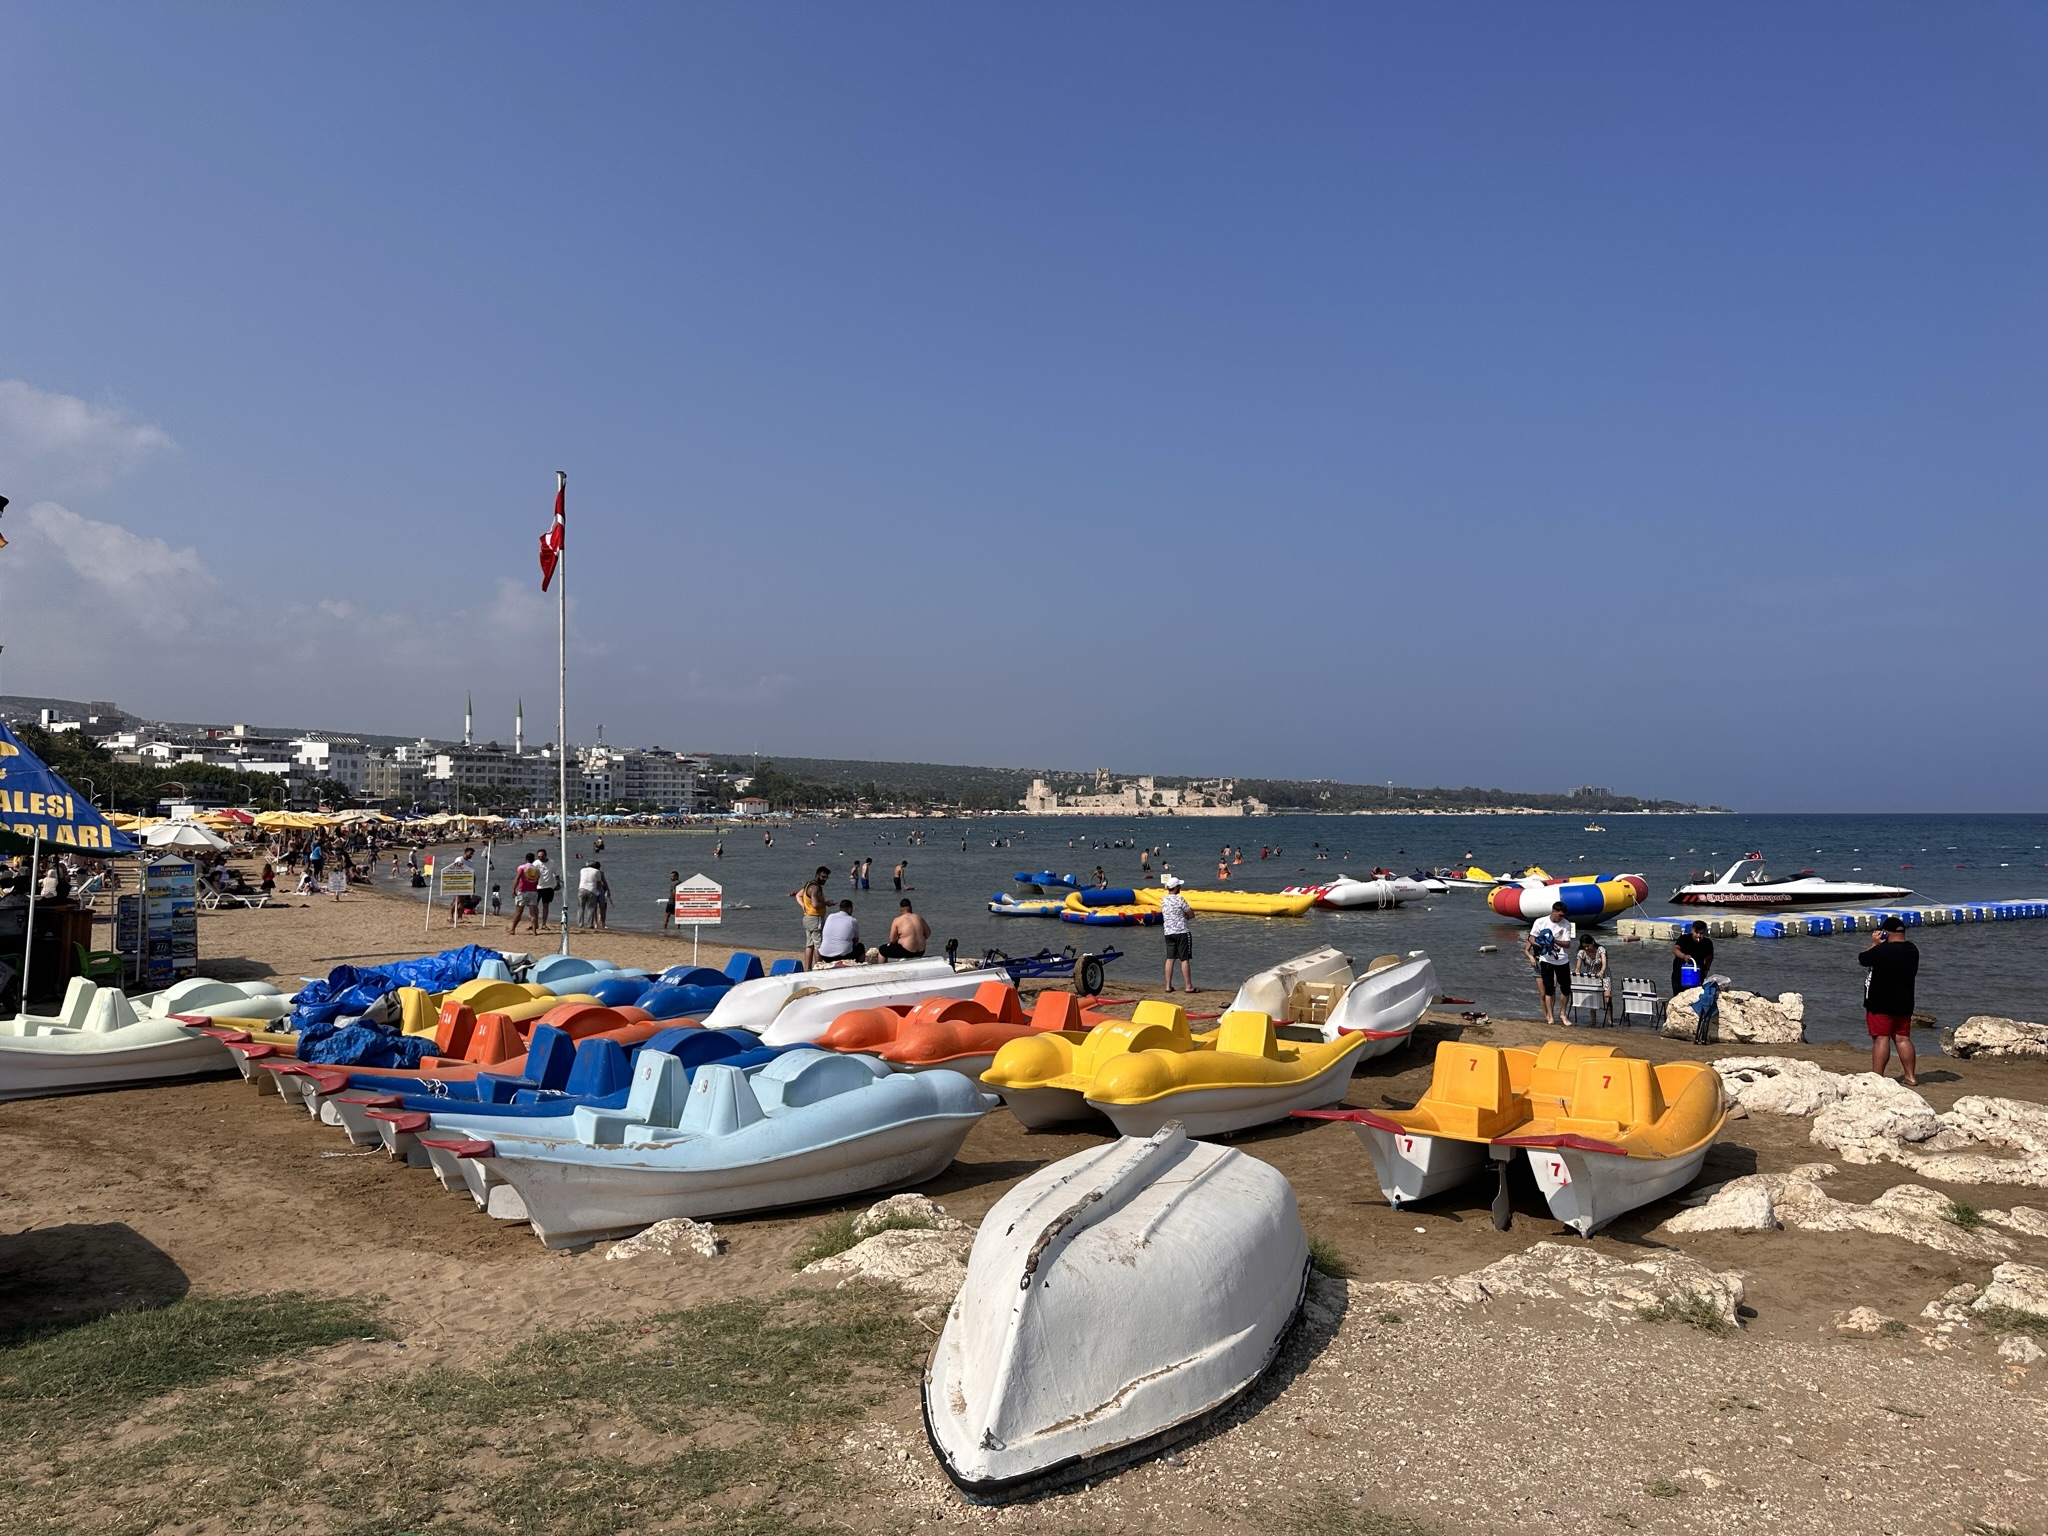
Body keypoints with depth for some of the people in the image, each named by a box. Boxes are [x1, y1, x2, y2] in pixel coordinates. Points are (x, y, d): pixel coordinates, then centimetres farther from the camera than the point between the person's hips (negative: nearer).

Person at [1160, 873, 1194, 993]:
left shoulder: (1164, 900, 6)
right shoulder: (1179, 899, -14)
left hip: (1168, 932, 6)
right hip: (1181, 932, -6)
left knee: (1170, 959, 8)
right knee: (1185, 959, -1)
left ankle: (1168, 986, 8)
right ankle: (1188, 986, 1)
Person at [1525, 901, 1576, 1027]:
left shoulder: (1566, 924, -6)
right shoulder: (1540, 922, -7)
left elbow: (1567, 944, -7)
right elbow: (1531, 938, 1)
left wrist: (1554, 941, -24)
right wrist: (1539, 944, -19)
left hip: (1562, 960, 2)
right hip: (1546, 960, -2)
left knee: (1566, 988, 7)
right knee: (1548, 989, 0)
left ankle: (1563, 1014, 25)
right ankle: (1550, 1016, 7)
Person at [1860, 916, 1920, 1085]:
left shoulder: (1882, 950, -21)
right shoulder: (1912, 949, 4)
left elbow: (1861, 959, -8)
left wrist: (1874, 943, 2)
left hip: (1880, 1004, -7)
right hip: (1904, 1003, 7)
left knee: (1881, 1039, -5)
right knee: (1903, 1038, 13)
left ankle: (1877, 1077, -5)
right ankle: (1911, 1076, 16)